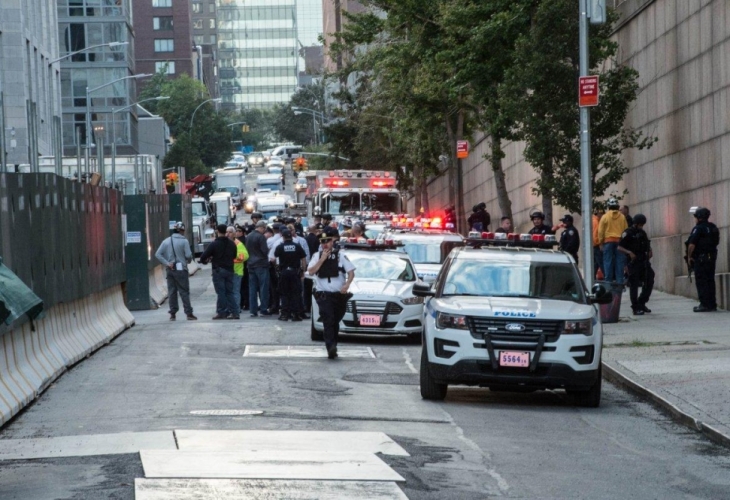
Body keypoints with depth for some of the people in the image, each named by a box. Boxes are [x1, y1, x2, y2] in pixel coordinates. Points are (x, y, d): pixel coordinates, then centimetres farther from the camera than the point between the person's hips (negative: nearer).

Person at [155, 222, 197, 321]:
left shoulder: (166, 241, 5)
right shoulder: (184, 241, -7)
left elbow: (158, 254, -2)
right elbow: (188, 255, -12)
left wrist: (167, 263, -4)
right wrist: (189, 260, 10)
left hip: (170, 270, 4)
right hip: (181, 269, -4)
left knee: (172, 292, 9)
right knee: (184, 292, 0)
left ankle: (172, 313, 8)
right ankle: (189, 313, -1)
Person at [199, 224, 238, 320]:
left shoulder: (214, 244, -11)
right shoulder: (232, 244, 5)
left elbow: (204, 256, -11)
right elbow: (234, 256, 14)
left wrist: (205, 261, 11)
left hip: (218, 270, -5)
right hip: (229, 270, 5)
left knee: (221, 292, -3)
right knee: (229, 292, 8)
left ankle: (221, 312, -4)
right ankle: (232, 311, 4)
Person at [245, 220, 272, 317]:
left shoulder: (248, 237, 9)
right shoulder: (261, 237, -14)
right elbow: (265, 251, -16)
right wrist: (269, 249, 4)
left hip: (251, 265, 6)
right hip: (261, 265, -6)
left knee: (252, 288, 6)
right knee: (263, 288, -1)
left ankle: (253, 310, 5)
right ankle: (264, 310, -1)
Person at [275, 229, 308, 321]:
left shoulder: (280, 247, -6)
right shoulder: (297, 246, -4)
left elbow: (275, 255, 12)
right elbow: (304, 259, -1)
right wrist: (302, 270, 9)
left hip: (284, 272, 0)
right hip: (295, 271, 0)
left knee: (284, 294, 7)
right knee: (296, 293, 4)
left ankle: (285, 314, 5)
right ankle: (295, 314, 1)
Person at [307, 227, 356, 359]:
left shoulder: (340, 256, 4)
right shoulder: (317, 256, 8)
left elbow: (351, 272, 0)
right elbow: (311, 272, -5)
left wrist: (347, 285, -17)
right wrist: (322, 259, -10)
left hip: (339, 295, 1)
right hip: (324, 295, -1)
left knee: (335, 322, 10)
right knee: (328, 322, -17)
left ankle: (333, 348, 22)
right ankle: (331, 348, -27)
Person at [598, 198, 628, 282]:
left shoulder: (605, 216, 0)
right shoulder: (622, 217, 5)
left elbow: (601, 231, -1)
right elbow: (626, 230, 7)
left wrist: (601, 243, 5)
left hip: (608, 241, -2)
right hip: (620, 241, 2)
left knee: (608, 262, 0)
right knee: (620, 262, 3)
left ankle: (608, 281, -2)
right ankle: (620, 281, 0)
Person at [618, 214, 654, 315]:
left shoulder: (642, 233, 14)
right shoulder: (627, 234, -7)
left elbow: (647, 244, 27)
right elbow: (619, 247, -11)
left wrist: (649, 250, 6)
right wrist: (629, 252, -26)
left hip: (644, 261, 7)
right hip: (633, 262, -7)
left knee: (649, 282, 7)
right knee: (634, 285, -4)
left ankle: (641, 303, 21)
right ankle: (636, 308, 0)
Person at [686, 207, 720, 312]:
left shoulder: (698, 228, -13)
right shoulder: (714, 228, 12)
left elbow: (692, 245, -18)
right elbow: (716, 242, 18)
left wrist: (689, 256, -8)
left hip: (700, 259, -8)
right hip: (712, 258, 8)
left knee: (701, 282, -5)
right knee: (710, 281, 12)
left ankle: (704, 304, -9)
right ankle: (712, 304, 13)